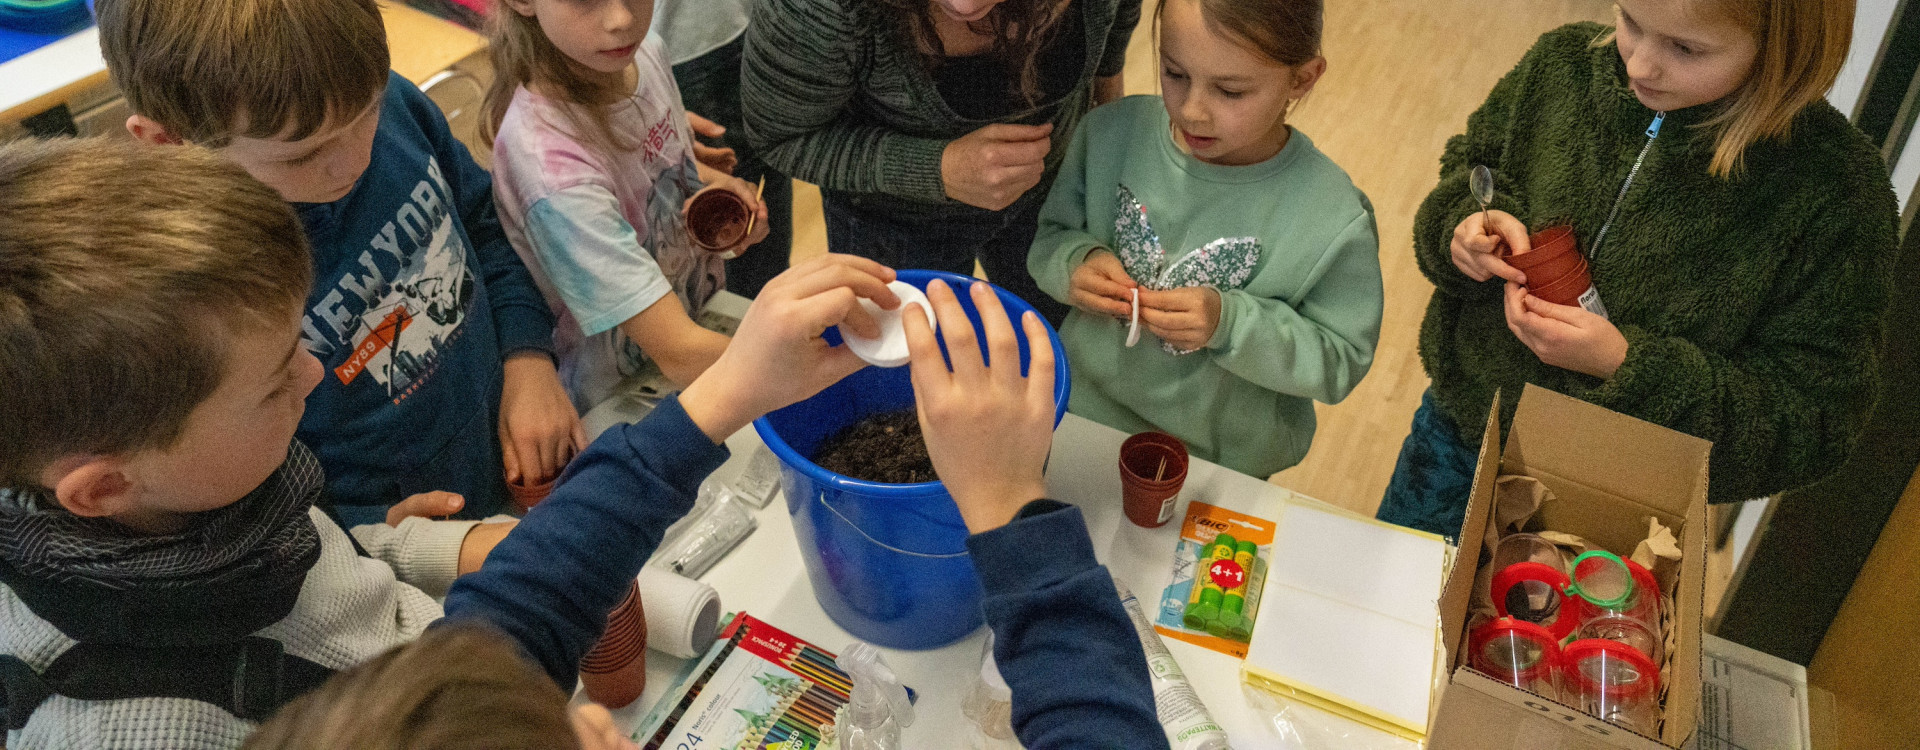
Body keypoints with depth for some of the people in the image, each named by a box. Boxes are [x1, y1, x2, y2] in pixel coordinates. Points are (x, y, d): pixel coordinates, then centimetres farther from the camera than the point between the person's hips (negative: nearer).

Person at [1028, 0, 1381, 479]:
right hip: (1081, 410, 3)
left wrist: (1229, 323, -30)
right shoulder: (1113, 133, -15)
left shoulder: (1333, 221, -24)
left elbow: (1341, 360, -16)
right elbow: (1051, 238, -1)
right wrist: (1077, 264, -24)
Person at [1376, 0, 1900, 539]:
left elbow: (1814, 420, -20)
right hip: (1459, 428, 4)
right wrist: (1469, 222, -19)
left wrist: (1627, 367, -31)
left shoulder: (1836, 190, -25)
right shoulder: (1564, 64, -15)